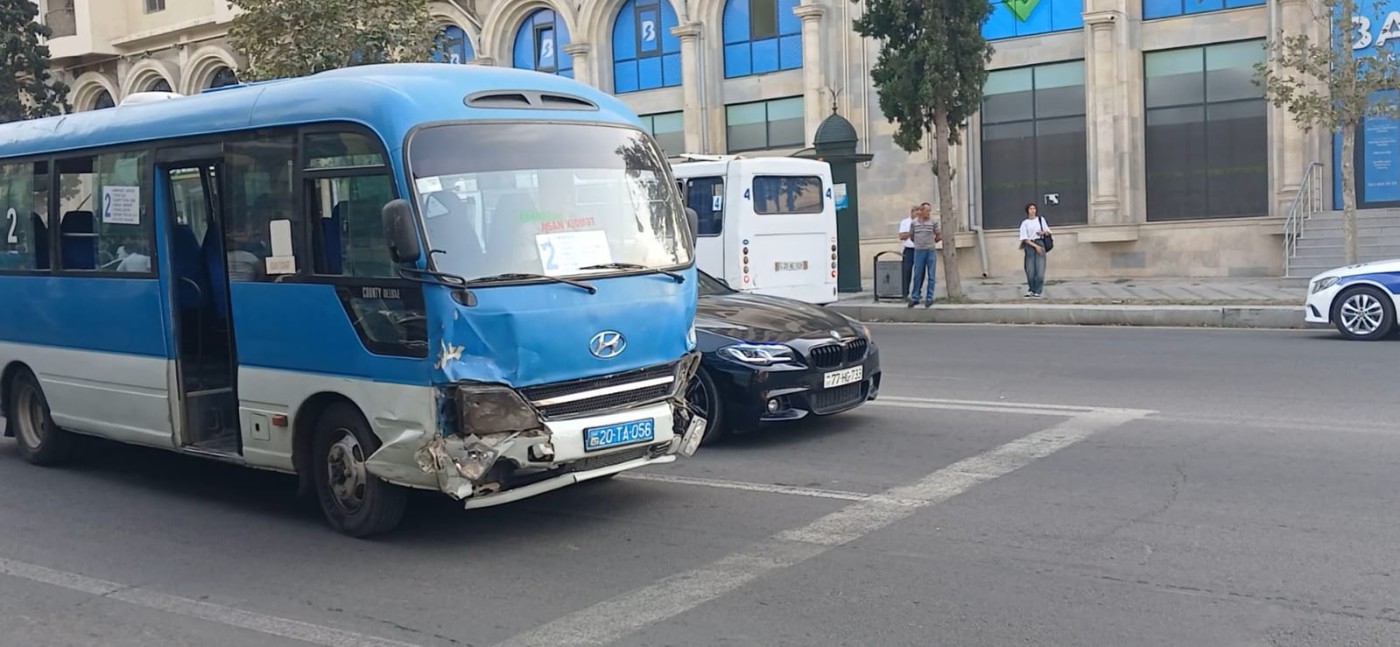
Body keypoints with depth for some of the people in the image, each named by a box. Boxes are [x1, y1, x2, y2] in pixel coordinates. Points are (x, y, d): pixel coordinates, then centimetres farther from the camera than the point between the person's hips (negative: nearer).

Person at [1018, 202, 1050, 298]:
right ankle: (1031, 290, 13)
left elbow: (1048, 232, 17)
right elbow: (1025, 238, -3)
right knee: (1030, 270, -2)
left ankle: (1037, 292, -3)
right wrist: (1035, 246, -13)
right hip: (1029, 246, -1)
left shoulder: (1041, 219, 10)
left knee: (1040, 269, -7)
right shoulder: (1024, 223, 2)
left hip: (1040, 243, 1)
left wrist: (1043, 233, -6)